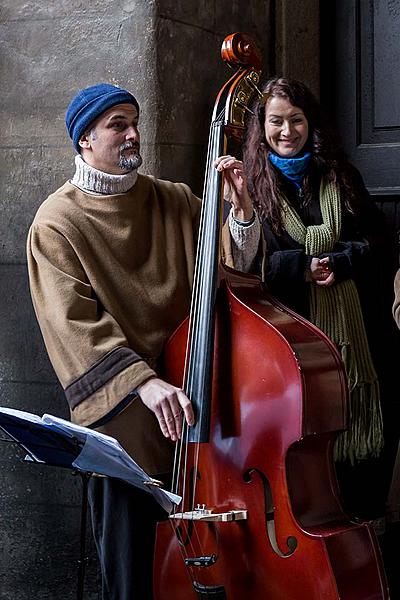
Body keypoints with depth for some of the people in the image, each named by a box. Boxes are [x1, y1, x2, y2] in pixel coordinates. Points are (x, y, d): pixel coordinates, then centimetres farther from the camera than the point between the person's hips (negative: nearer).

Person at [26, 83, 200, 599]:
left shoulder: (176, 201, 10)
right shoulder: (58, 222, -3)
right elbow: (75, 325, -14)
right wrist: (141, 382, -27)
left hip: (189, 403, 4)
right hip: (122, 415, -4)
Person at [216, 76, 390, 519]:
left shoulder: (338, 175, 12)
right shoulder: (254, 181, 2)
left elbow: (374, 241, 9)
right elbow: (248, 264, -9)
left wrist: (334, 262, -7)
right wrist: (241, 203, -22)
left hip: (346, 322, 2)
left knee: (351, 425, 2)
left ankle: (361, 523, 12)